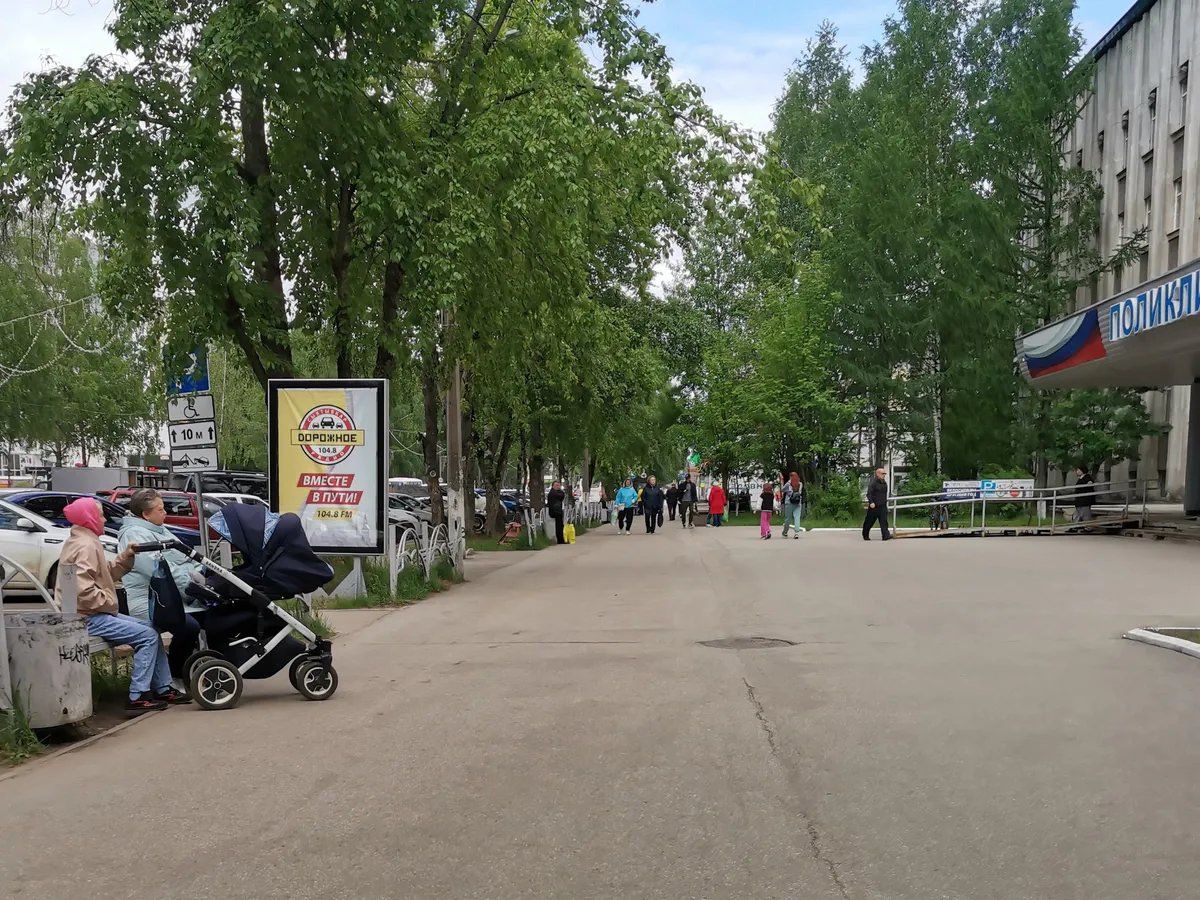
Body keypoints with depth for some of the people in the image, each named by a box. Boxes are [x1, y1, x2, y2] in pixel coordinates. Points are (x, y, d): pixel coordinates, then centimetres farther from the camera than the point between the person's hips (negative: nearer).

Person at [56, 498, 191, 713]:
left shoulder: (82, 541, 16)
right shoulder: (86, 546, -18)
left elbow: (105, 574, 19)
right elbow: (83, 590, -29)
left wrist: (125, 557, 5)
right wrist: (109, 601, -17)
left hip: (95, 613, 11)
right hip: (88, 617, -11)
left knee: (150, 630, 13)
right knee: (148, 636, -15)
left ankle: (163, 689, 13)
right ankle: (137, 697, -12)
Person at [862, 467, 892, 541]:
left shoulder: (884, 483, 12)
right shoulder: (873, 482, -11)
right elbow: (869, 493, -17)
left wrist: (885, 502, 23)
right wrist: (871, 502, -28)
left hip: (883, 506, 6)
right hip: (874, 506, -6)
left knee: (884, 521, -8)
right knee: (869, 521, 6)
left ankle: (886, 535, -16)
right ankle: (865, 535, 21)